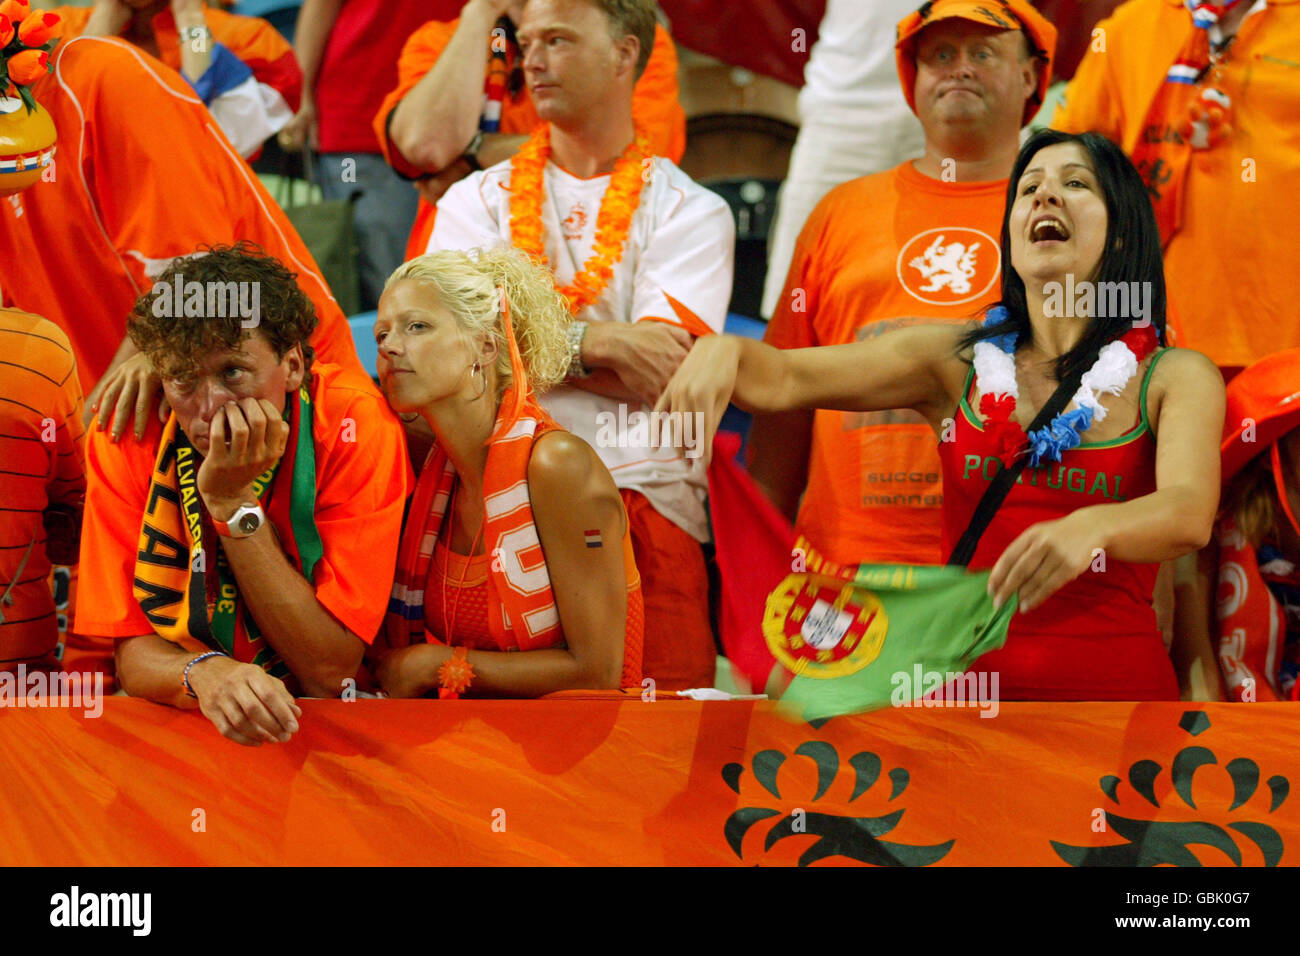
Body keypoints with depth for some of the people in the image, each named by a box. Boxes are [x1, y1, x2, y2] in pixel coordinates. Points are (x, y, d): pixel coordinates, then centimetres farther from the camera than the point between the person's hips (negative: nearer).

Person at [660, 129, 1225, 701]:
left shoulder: (1173, 378, 4)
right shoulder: (958, 361, 11)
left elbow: (1190, 514, -15)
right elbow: (784, 379, 0)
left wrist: (1090, 528, -39)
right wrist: (722, 351, -26)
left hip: (1112, 679, -2)